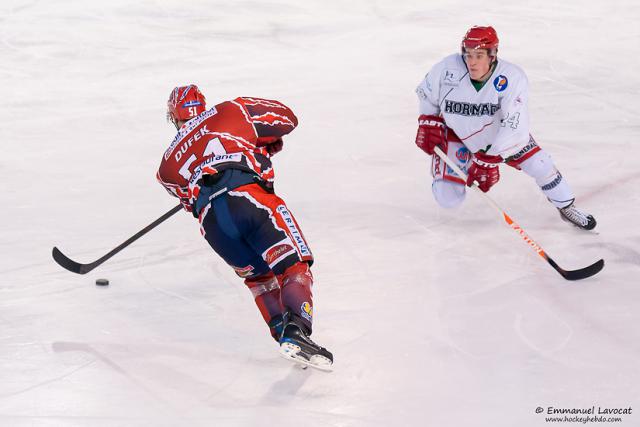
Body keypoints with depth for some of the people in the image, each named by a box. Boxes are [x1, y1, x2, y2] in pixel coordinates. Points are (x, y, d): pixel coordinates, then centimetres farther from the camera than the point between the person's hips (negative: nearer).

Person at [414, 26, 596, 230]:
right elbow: (426, 93, -3)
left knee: (540, 165, -9)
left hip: (501, 133, 0)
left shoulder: (512, 78, -30)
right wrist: (428, 123, -9)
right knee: (448, 198, -11)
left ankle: (566, 207, 18)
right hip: (457, 133, 0)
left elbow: (514, 124, -35)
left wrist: (490, 158, -39)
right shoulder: (447, 68, -25)